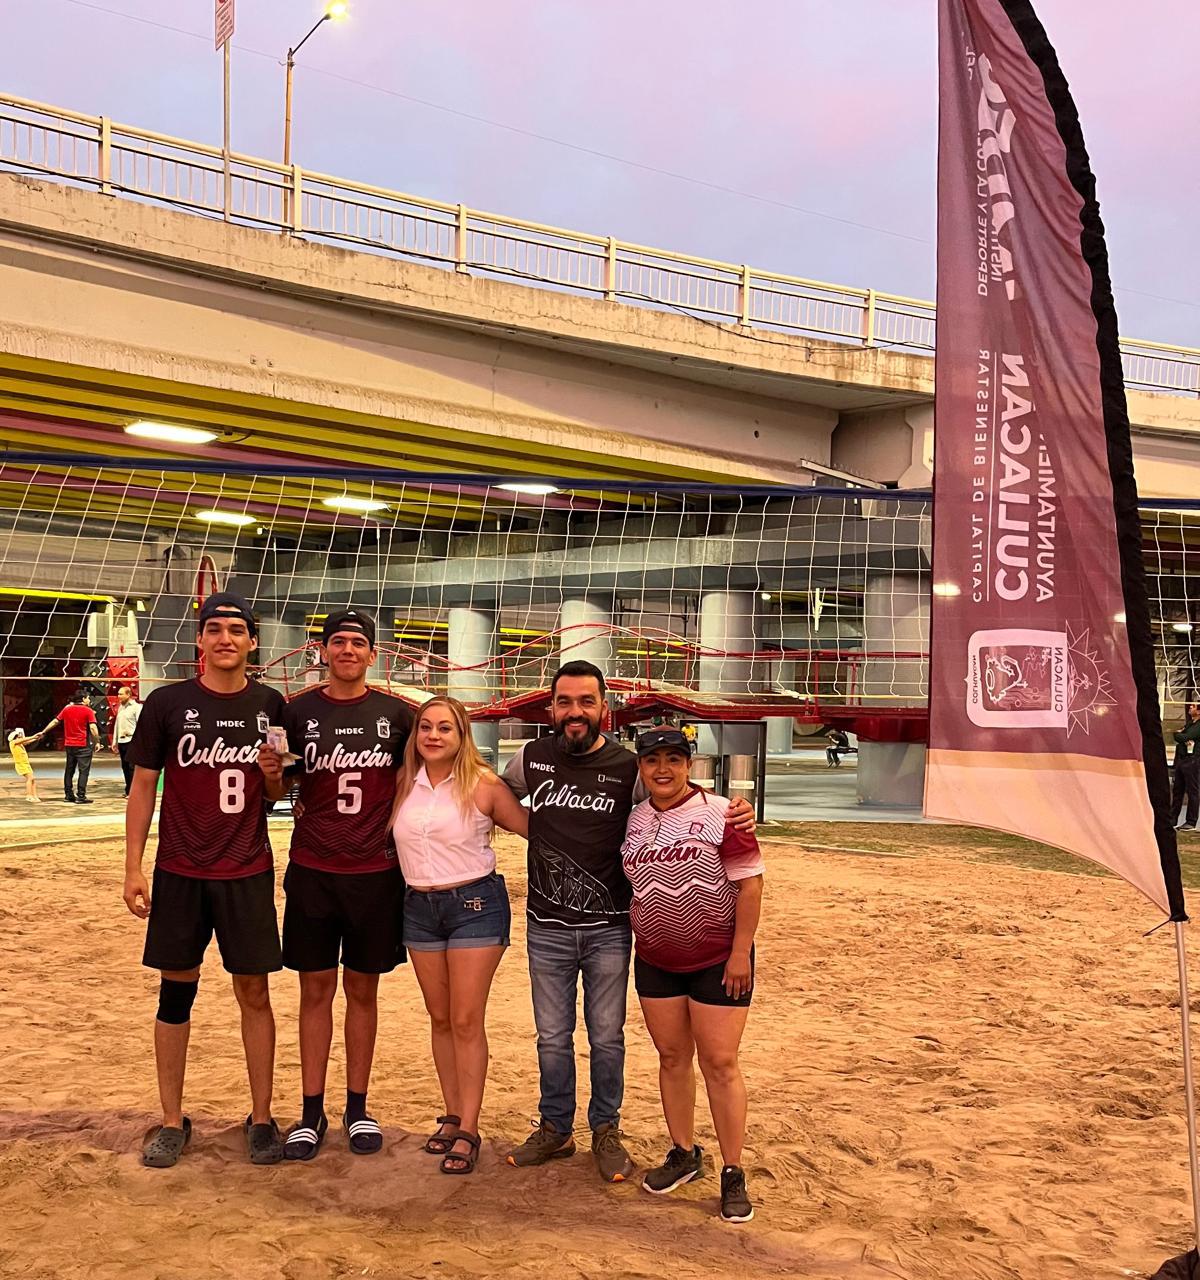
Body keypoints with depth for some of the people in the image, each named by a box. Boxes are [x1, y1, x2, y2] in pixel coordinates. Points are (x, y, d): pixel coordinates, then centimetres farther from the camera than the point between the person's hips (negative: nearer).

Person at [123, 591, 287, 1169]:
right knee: (176, 993, 7)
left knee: (254, 994, 6)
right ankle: (172, 1121, 21)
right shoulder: (166, 704, -3)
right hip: (180, 872, -1)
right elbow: (143, 787, 1)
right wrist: (133, 868, -3)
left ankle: (261, 1117, 19)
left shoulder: (270, 706, 2)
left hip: (248, 873, 1)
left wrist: (275, 773, -12)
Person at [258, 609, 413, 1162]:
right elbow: (278, 792, 7)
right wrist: (272, 774, -13)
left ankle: (357, 1109, 22)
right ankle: (311, 1112, 18)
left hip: (376, 872, 0)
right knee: (316, 989, 7)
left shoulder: (395, 713, 0)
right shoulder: (298, 711, 0)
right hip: (313, 871, 0)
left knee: (362, 989, 10)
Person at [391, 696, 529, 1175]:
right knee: (440, 1019, 12)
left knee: (466, 1022, -3)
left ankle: (468, 1130, 4)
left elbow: (533, 829, -1)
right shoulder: (403, 784, 2)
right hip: (419, 906, 4)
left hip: (475, 903, -4)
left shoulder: (484, 785, -7)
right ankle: (451, 1117, 23)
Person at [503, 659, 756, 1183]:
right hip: (547, 928, 2)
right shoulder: (531, 758, -1)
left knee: (606, 1036, 10)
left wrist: (734, 812, -14)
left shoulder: (628, 768, -7)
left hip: (608, 928, -1)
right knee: (552, 1036, 14)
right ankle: (555, 1130, 31)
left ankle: (606, 1131, 29)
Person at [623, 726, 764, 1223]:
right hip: (655, 961, 5)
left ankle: (733, 1173, 11)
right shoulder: (633, 820, 4)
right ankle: (683, 1154, 29)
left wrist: (741, 952, -15)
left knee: (719, 1063, -1)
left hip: (717, 961, -5)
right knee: (672, 1057, 12)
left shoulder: (720, 813, -12)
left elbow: (750, 884, -13)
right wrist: (638, 937, 11)